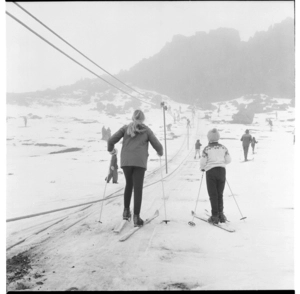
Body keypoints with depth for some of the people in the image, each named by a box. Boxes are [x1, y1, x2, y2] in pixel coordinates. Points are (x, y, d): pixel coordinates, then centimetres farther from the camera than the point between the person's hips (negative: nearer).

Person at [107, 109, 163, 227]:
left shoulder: (125, 128, 11)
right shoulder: (146, 130, 9)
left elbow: (111, 140, 4)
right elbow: (157, 145, 9)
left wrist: (110, 149, 25)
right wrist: (160, 152, 31)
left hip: (126, 161, 2)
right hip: (139, 162, -2)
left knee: (129, 184, 23)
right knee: (138, 188, 0)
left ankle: (126, 211, 24)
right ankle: (136, 217, -5)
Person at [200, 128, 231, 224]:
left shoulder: (207, 149, -6)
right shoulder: (223, 147, 5)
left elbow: (203, 161, -9)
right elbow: (228, 160, 7)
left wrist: (202, 168, 12)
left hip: (211, 171, -3)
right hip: (221, 171, 3)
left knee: (213, 195, 3)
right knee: (220, 194, 14)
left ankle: (215, 216, 2)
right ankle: (221, 214, 15)